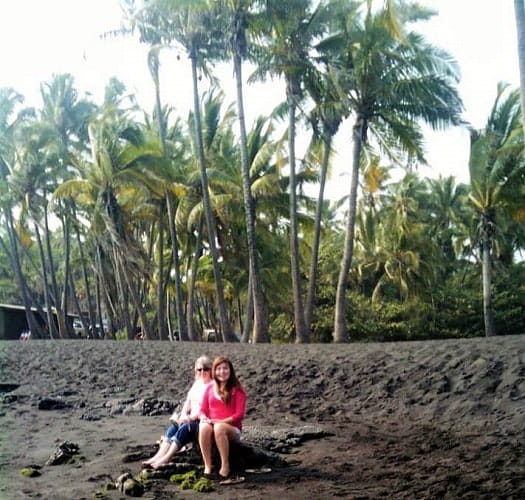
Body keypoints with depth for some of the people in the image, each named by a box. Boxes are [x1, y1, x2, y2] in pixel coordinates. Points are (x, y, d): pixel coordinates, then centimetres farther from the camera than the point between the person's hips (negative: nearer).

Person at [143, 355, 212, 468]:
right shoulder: (196, 384, 20)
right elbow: (188, 402, 17)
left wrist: (192, 417, -19)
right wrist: (183, 415, -3)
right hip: (192, 419, 7)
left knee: (184, 428, -31)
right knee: (173, 427, -18)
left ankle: (165, 459, -38)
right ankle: (158, 457, -31)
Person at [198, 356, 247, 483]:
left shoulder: (237, 390, -1)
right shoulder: (209, 388, 12)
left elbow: (239, 414, -7)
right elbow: (203, 409, 11)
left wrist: (221, 421, -16)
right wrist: (204, 418, -13)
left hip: (232, 428, -3)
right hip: (211, 424, 3)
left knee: (219, 428, -38)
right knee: (204, 428, -33)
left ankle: (225, 468, -31)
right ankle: (207, 467, -29)